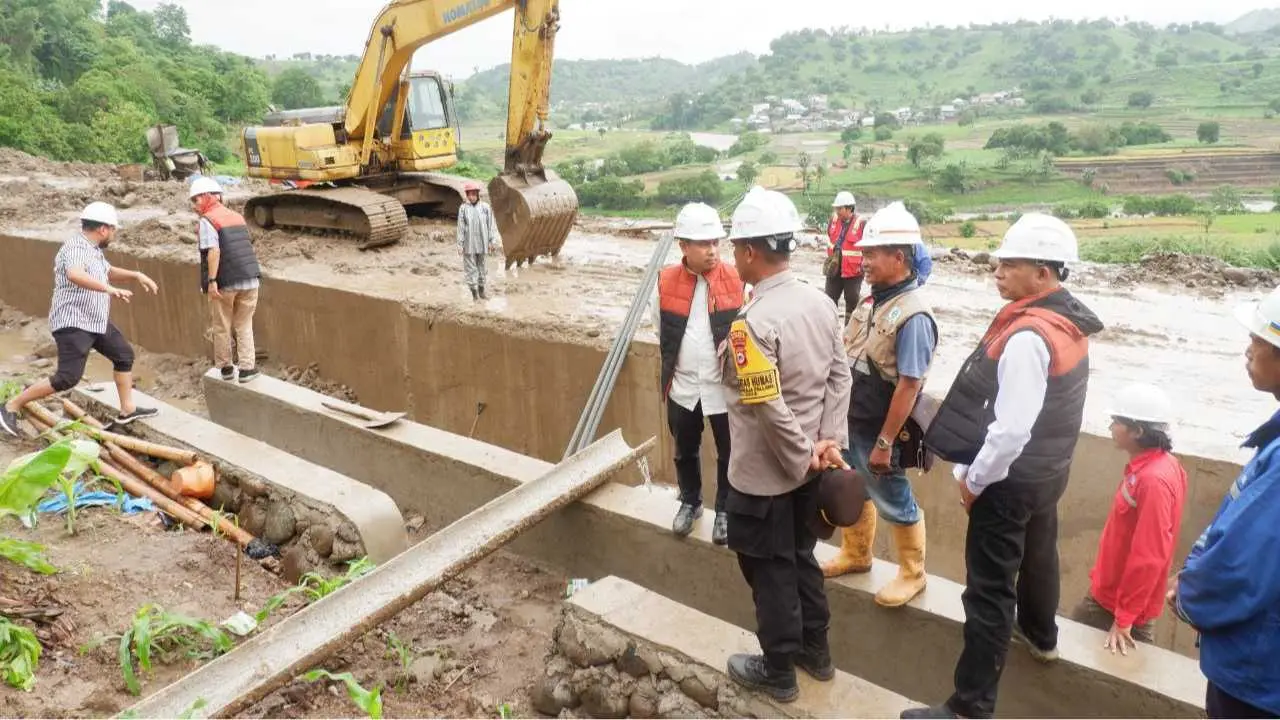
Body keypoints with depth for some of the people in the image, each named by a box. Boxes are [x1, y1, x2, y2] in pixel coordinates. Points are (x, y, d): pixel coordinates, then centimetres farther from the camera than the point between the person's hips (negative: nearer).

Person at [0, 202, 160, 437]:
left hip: (96, 321, 11)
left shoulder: (93, 250, 12)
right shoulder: (75, 248, -19)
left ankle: (127, 410, 21)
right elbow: (74, 275, -41)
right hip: (73, 324, -11)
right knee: (68, 377, -13)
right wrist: (109, 289, -50)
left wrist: (136, 275, 16)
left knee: (124, 355, 14)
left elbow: (108, 271, 30)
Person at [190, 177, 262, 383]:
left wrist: (211, 280, -20)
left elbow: (214, 251, -18)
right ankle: (247, 368, 10)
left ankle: (225, 368, 21)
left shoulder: (207, 220, -6)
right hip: (250, 279, 5)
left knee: (222, 327, 12)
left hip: (225, 282, -5)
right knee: (244, 325, 15)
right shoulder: (237, 216, 15)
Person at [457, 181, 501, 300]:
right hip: (469, 244, -1)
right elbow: (460, 227, -2)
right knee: (471, 268, 2)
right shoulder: (463, 208, -5)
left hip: (482, 243, 1)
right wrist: (460, 244, -4)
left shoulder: (485, 207, -2)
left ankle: (481, 292, 26)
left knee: (482, 267, 13)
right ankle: (474, 294, 9)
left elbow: (491, 225, 2)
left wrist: (493, 241, -1)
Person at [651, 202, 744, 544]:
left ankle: (725, 510, 31)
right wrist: (674, 363, 11)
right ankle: (690, 502, 41)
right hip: (682, 385, 2)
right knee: (685, 451, 19)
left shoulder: (736, 280, -12)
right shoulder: (666, 281, -5)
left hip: (725, 386, -2)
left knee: (728, 454, 11)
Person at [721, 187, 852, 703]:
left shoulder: (752, 323, -25)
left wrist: (804, 459, -14)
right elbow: (840, 376, 1)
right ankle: (815, 651, 39)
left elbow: (770, 408, -26)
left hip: (764, 473, -7)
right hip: (806, 465, 8)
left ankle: (778, 673, 26)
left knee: (770, 571, 9)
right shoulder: (820, 302, -1)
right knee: (801, 558, 23)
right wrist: (830, 439, -1)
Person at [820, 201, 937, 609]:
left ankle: (912, 574, 30)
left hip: (878, 431, -8)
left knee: (894, 503, 10)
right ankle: (856, 555, 44)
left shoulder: (913, 316, -24)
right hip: (849, 422, 8)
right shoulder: (874, 300, 3)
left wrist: (884, 442, -21)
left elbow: (908, 386, -24)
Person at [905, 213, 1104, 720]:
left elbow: (1011, 428, -30)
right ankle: (1040, 635, 55)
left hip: (1011, 479, -10)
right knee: (1038, 553, 30)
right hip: (1049, 468, 10)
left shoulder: (1027, 336, -28)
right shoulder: (1069, 320, 2)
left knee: (990, 589, -3)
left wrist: (974, 478, -16)